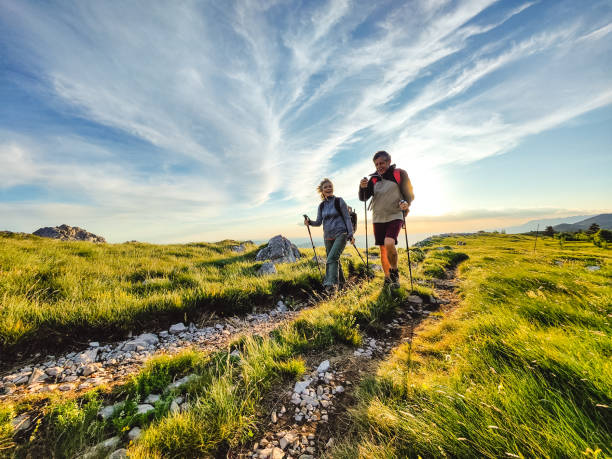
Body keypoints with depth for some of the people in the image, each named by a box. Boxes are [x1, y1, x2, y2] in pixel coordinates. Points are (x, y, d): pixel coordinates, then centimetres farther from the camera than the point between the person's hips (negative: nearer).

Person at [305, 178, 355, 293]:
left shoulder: (339, 201, -1)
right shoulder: (321, 206, 10)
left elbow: (347, 218, -3)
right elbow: (318, 222, 10)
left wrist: (351, 234, -9)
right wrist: (309, 222, -11)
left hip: (341, 234, -5)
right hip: (328, 237, 5)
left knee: (332, 258, -23)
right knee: (335, 261, 12)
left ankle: (331, 284, -24)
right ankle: (341, 282, 29)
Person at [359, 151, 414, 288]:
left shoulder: (400, 174, 0)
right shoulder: (374, 178, 9)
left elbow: (410, 194, 2)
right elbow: (363, 198, 4)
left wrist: (406, 203, -19)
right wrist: (363, 187, -16)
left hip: (395, 216, -4)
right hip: (378, 219, 4)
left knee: (389, 244, -25)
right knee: (383, 250, 8)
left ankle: (395, 272, 1)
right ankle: (387, 278, 26)